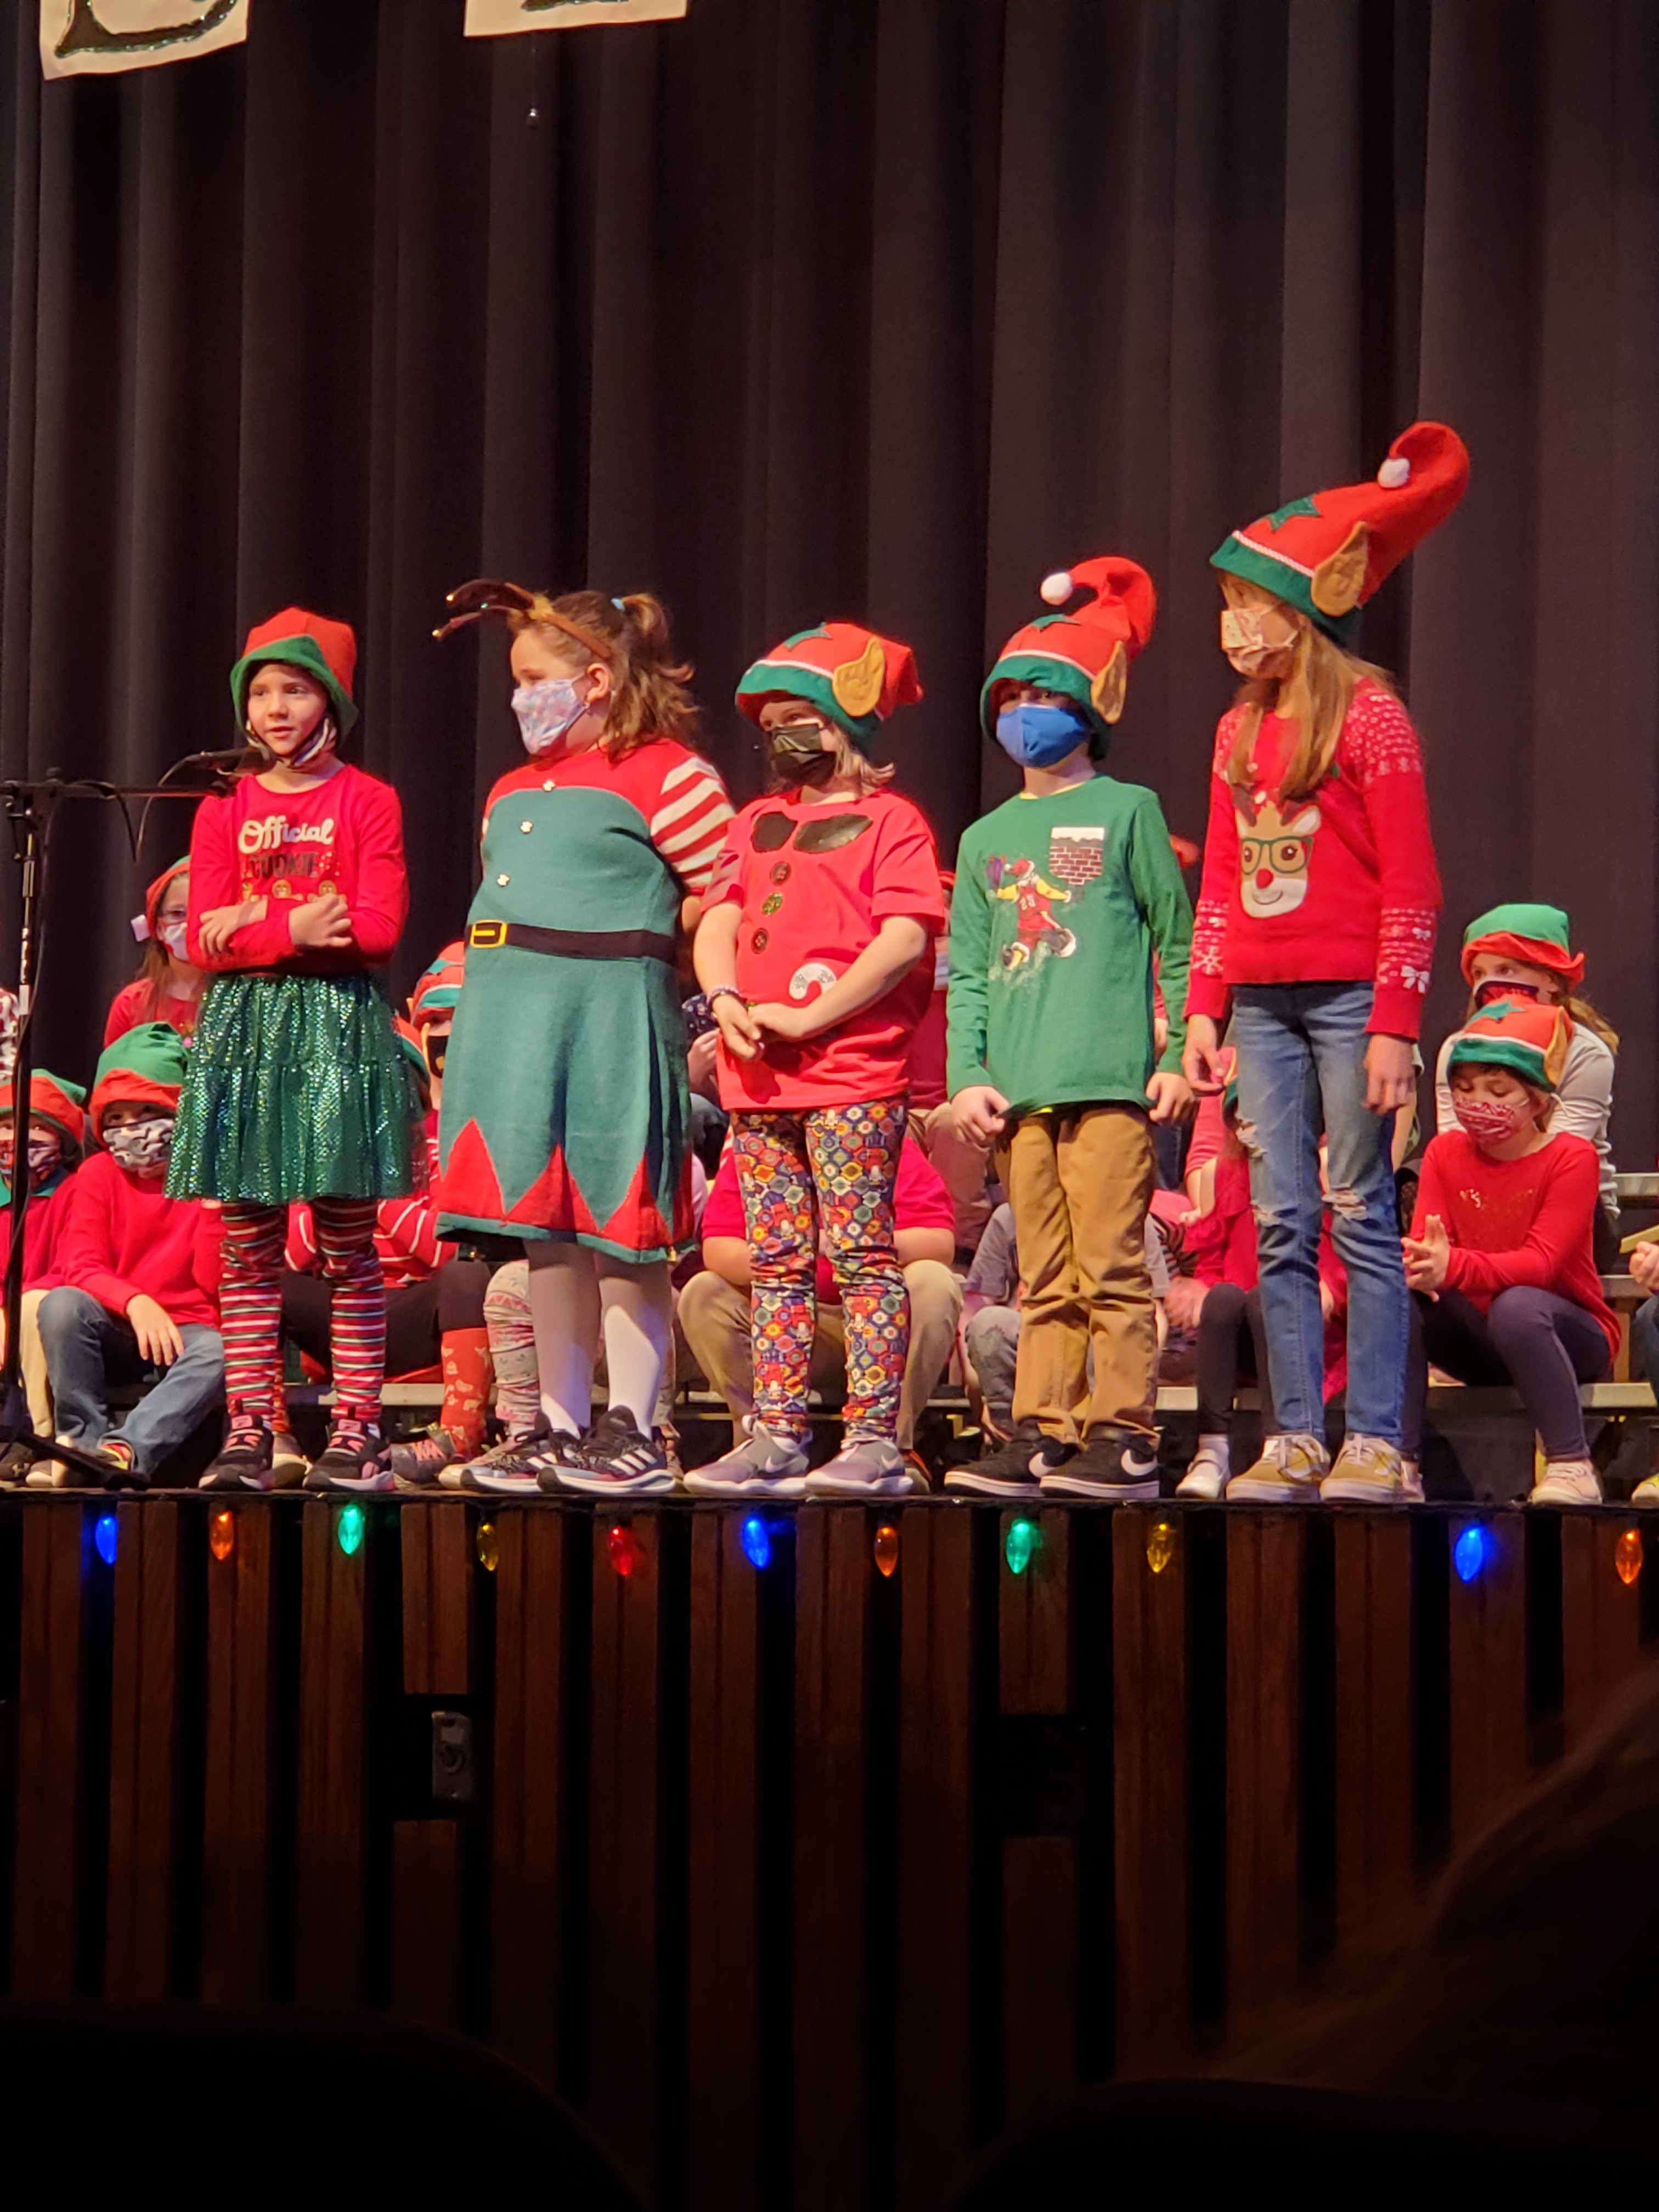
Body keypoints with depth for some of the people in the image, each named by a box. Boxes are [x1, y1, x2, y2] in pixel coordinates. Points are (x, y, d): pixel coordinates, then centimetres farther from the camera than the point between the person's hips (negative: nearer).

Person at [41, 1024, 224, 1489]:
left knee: (219, 1354, -36)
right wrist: (135, 1302, -25)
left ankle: (128, 1448, -49)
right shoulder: (100, 1173, 5)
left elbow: (213, 1282, -7)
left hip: (186, 1330, -1)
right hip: (115, 1329, 1)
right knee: (61, 1304, -31)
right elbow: (81, 1268, -6)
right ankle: (86, 1438, -32)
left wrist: (214, 1201, -18)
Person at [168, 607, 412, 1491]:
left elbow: (378, 927, -9)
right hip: (244, 1027, 3)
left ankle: (355, 1427, 1)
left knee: (348, 1243, -2)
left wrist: (258, 919, -9)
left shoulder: (366, 800, 3)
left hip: (338, 1022, -3)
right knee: (246, 1246, 2)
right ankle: (249, 1429, 5)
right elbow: (206, 940, 4)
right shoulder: (226, 807, 12)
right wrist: (296, 928, -10)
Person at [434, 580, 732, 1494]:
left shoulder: (666, 775, -5)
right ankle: (562, 1429, 16)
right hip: (514, 1021, 8)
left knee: (619, 1233, -4)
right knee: (545, 1233, 10)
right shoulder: (513, 791, 19)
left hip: (612, 1021, -8)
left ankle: (632, 1432, 3)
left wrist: (629, 949, -5)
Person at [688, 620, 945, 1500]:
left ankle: (875, 1441, -6)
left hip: (853, 1074, -7)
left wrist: (808, 1017, -15)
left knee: (859, 1252, -7)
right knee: (776, 1260, 8)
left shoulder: (889, 818, -1)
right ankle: (776, 1440, 11)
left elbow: (906, 938, -13)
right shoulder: (755, 823, 20)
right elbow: (718, 919, 14)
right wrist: (726, 998, -7)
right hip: (756, 1074, 7)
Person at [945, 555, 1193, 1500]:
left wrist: (1180, 1056, -3)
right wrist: (968, 1075, 4)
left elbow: (1177, 939, 4)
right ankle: (1045, 1433, 10)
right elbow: (967, 972, 16)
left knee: (1111, 1269, -7)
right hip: (1016, 1092, 5)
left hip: (1110, 1079, -5)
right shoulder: (986, 838, 17)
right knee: (1045, 1282, 7)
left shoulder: (1127, 811, 5)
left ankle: (1125, 1439, -4)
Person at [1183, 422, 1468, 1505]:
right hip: (1262, 1001, 6)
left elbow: (1411, 886, -9)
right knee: (1281, 1225, 5)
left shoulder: (1369, 715, -5)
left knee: (1362, 1216, -4)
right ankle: (1297, 1439, 9)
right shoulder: (1239, 731, 14)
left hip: (1349, 996, -6)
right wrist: (1205, 1008, 11)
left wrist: (1395, 1023, -13)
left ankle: (1374, 1443, -1)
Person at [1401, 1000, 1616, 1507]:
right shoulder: (1445, 1152, 2)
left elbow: (1540, 1262, -25)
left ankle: (1572, 1467, -29)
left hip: (1570, 1331, -4)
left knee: (1517, 1306, -38)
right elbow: (1424, 1243, -9)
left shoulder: (1571, 1157, -13)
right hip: (1478, 1340, 4)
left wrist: (1453, 1267, -42)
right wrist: (1420, 1265, -36)